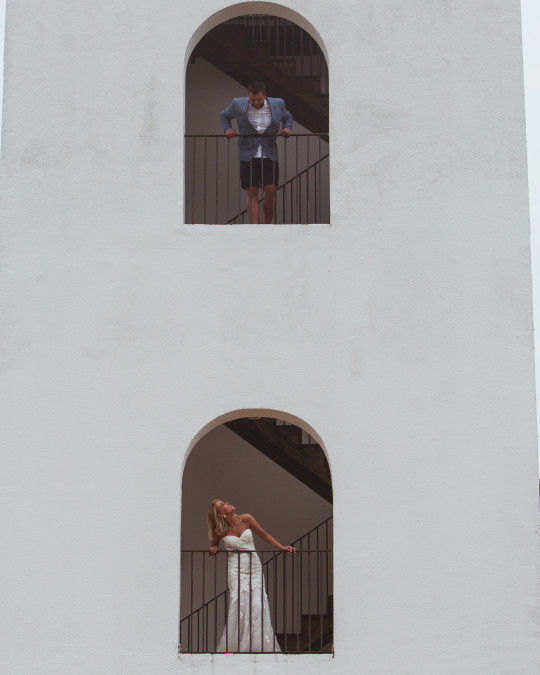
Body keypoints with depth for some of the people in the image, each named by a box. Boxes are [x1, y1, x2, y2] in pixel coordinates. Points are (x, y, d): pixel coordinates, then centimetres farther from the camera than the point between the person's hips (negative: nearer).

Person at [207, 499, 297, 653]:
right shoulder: (220, 531, -2)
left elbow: (264, 535, 10)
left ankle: (259, 645, -4)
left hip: (254, 567, 2)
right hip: (236, 569, -2)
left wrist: (281, 547, 7)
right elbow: (214, 544, 18)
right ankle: (234, 646, -6)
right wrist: (213, 550, -4)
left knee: (258, 605, -10)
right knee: (239, 604, -14)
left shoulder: (246, 519, -2)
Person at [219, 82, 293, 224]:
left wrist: (287, 129, 3)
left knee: (270, 190, -7)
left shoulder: (278, 104, 1)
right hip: (248, 156, -1)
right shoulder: (238, 104, -2)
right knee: (251, 192, -6)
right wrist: (227, 130, 1)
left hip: (269, 155, 1)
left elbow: (287, 117, 22)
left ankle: (268, 224, 12)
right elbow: (224, 115, 18)